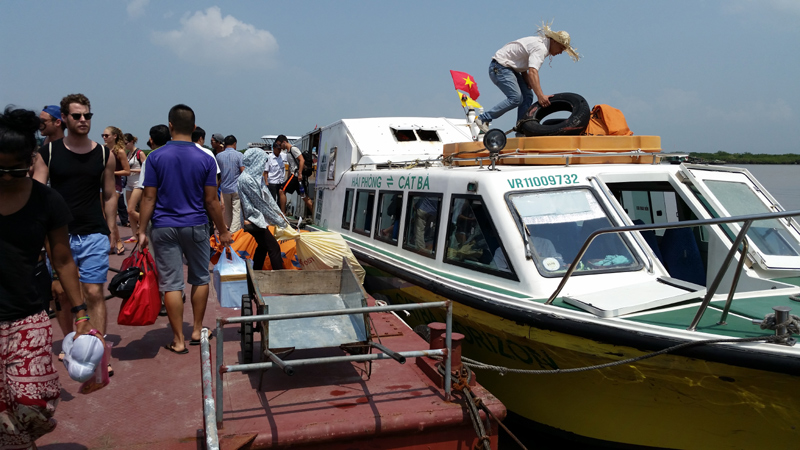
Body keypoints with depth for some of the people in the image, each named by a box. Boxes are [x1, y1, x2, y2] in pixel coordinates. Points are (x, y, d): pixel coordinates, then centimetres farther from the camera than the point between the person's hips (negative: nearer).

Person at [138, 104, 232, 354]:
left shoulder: (155, 157, -4)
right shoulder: (206, 159, -4)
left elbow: (149, 198, -5)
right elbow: (210, 201, -3)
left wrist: (142, 230, 1)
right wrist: (223, 231, 6)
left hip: (164, 228, 0)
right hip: (196, 227, 1)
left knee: (171, 284, 3)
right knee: (200, 278, 17)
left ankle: (178, 340, 8)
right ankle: (197, 330, 25)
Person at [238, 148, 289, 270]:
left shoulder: (256, 176, 7)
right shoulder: (247, 179, -21)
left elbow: (267, 197, 9)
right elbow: (261, 203, -18)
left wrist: (279, 214, 4)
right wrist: (280, 221, -12)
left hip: (257, 219, 10)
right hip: (254, 220, -10)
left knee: (263, 247, 19)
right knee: (274, 248, -6)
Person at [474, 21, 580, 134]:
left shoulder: (540, 44, 12)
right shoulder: (540, 48, -20)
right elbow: (532, 72, -35)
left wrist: (528, 83, 1)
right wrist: (540, 95, -44)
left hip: (509, 68, 10)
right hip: (500, 67, -10)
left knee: (527, 96, 3)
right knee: (516, 98, -21)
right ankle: (483, 119, -14)